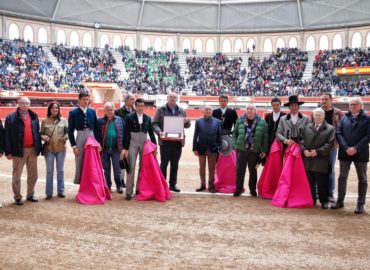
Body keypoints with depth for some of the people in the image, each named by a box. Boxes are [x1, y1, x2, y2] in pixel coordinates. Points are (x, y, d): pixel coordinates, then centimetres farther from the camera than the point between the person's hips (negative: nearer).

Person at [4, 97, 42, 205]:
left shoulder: (34, 117, 9)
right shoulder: (11, 118, -3)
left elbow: (37, 133, 10)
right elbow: (7, 136, -5)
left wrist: (39, 147, 5)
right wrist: (8, 151, -9)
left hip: (32, 149, 4)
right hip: (19, 150, -4)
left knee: (33, 175, 12)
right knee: (17, 175, 5)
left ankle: (30, 194, 27)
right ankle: (17, 197, 17)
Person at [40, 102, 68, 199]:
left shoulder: (63, 120, 3)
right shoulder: (45, 121, 1)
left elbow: (68, 132, 7)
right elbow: (41, 134, 5)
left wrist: (65, 137, -12)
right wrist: (45, 138, -15)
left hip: (61, 148, 1)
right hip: (49, 149, -1)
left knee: (60, 170, 10)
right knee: (49, 171, 5)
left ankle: (60, 191, 21)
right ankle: (49, 192, 14)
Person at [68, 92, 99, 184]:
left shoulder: (92, 112, 7)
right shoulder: (73, 113, -1)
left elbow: (96, 128, 10)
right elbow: (70, 131, -1)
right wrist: (74, 146, -7)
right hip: (80, 140, -2)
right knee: (79, 164, 4)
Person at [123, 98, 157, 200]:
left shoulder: (148, 118, 7)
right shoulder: (129, 117, -1)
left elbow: (151, 133, 10)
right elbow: (126, 133, -3)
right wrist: (125, 148, -8)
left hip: (144, 144, 3)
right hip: (133, 144, -3)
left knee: (143, 167, 7)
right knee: (131, 167, -5)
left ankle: (140, 189, 17)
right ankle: (129, 192, -3)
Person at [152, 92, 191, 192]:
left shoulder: (181, 111, 13)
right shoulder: (161, 110, 1)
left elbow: (187, 125, 17)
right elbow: (154, 123, -2)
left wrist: (187, 122, -7)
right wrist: (159, 132, -21)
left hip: (178, 141, 4)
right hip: (165, 141, -4)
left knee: (175, 164, 10)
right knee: (164, 163, 0)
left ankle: (173, 184, 20)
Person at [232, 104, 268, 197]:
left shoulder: (261, 122, -2)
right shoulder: (240, 121, 2)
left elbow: (265, 137, -3)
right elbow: (235, 134, 6)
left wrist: (264, 150, -6)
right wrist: (235, 145, -3)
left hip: (254, 151, -1)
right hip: (241, 150, 1)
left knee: (253, 171, 11)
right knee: (240, 170, 5)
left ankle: (253, 189, 24)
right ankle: (238, 189, 17)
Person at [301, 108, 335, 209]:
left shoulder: (330, 129, 2)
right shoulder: (306, 127, 14)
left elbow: (329, 144, -7)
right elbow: (301, 141, 8)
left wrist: (317, 151, -15)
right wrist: (304, 150, -10)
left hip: (321, 161, -3)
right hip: (308, 160, 4)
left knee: (322, 183, 1)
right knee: (309, 183, 11)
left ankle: (324, 201, 13)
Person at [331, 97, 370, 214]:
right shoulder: (344, 118, 9)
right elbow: (339, 133, 1)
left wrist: (356, 148, -18)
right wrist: (346, 148, -13)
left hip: (360, 153, -2)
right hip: (345, 152, 3)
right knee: (342, 177, 8)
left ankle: (360, 204, 14)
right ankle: (340, 201, 18)